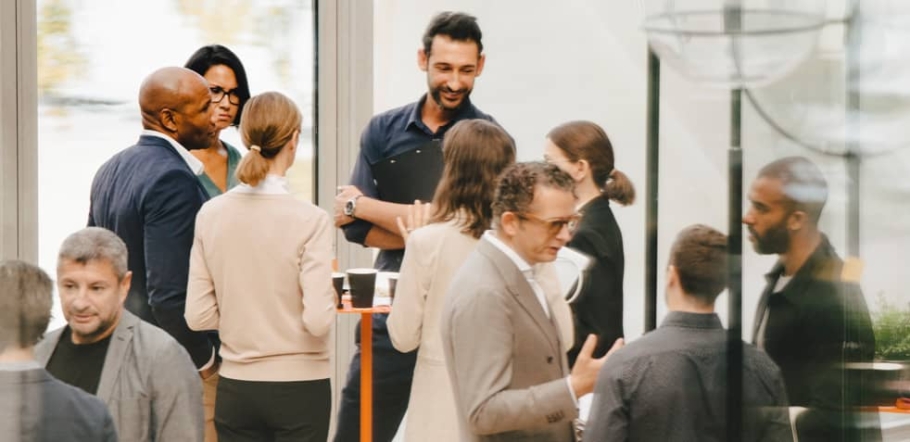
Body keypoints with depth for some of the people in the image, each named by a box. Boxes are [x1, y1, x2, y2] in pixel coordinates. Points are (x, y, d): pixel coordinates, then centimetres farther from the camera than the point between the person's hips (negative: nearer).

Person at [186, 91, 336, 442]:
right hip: (298, 387, -4)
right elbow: (318, 320, -17)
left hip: (236, 388, 4)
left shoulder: (211, 214, -2)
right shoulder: (309, 219, -14)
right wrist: (331, 300, 4)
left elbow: (198, 316, 1)